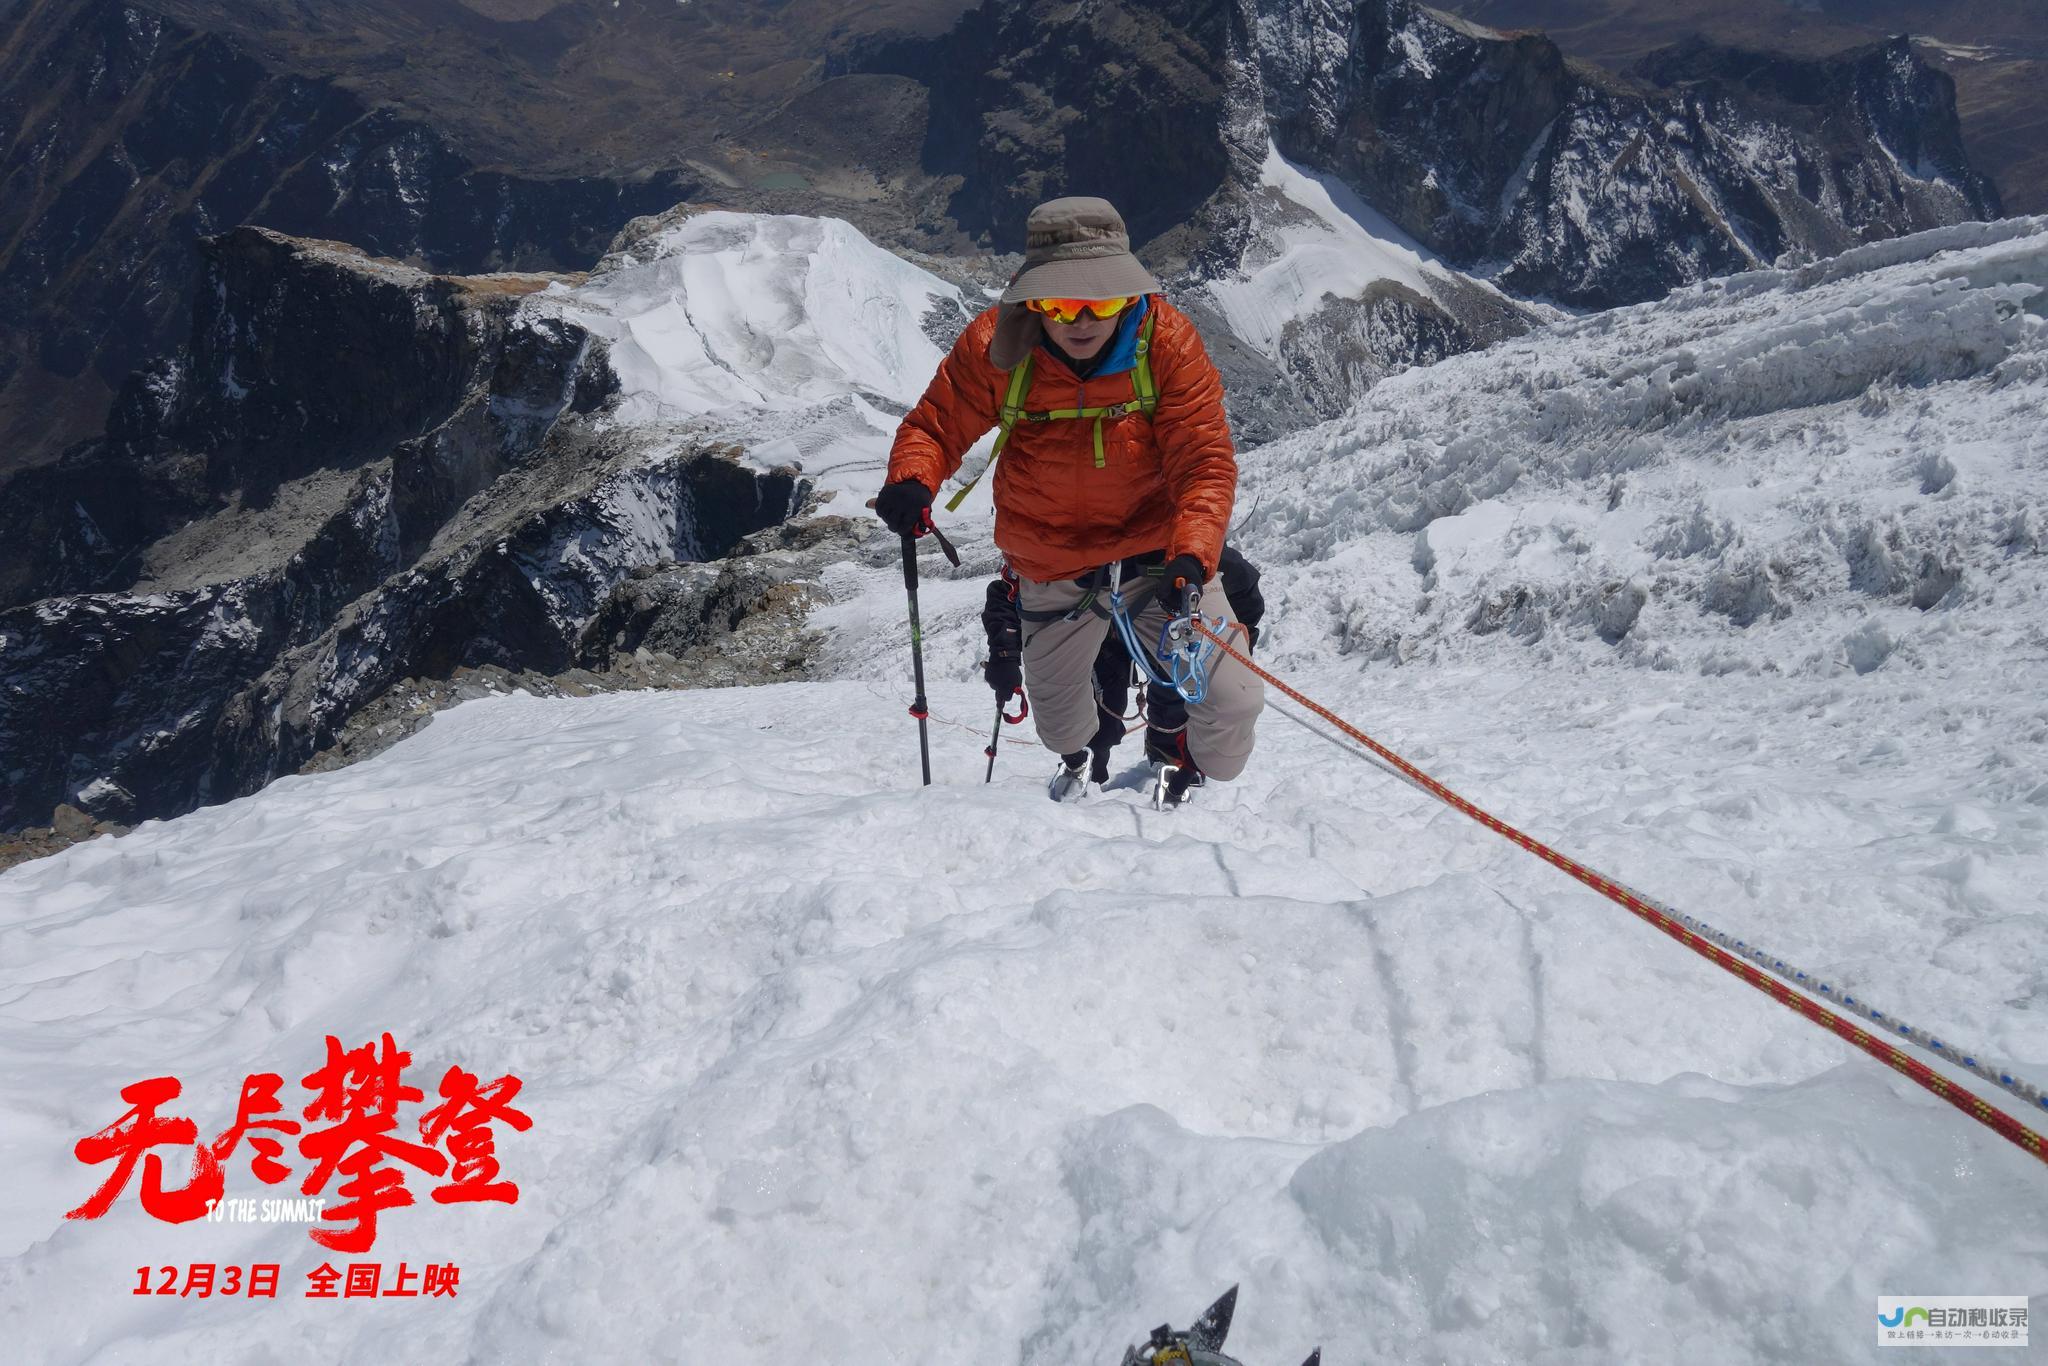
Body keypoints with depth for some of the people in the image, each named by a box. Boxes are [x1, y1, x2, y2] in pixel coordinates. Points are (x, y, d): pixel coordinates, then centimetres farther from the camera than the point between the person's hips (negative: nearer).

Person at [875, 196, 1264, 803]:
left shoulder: (1165, 339, -19)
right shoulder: (994, 346, -18)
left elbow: (1205, 462, -20)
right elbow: (935, 426, -6)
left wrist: (1190, 556, -37)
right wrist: (912, 481, -29)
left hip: (1158, 552, -1)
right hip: (1051, 568, 1)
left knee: (1233, 707, -9)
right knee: (1060, 723, 22)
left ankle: (1194, 771, 29)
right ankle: (1078, 757, 62)